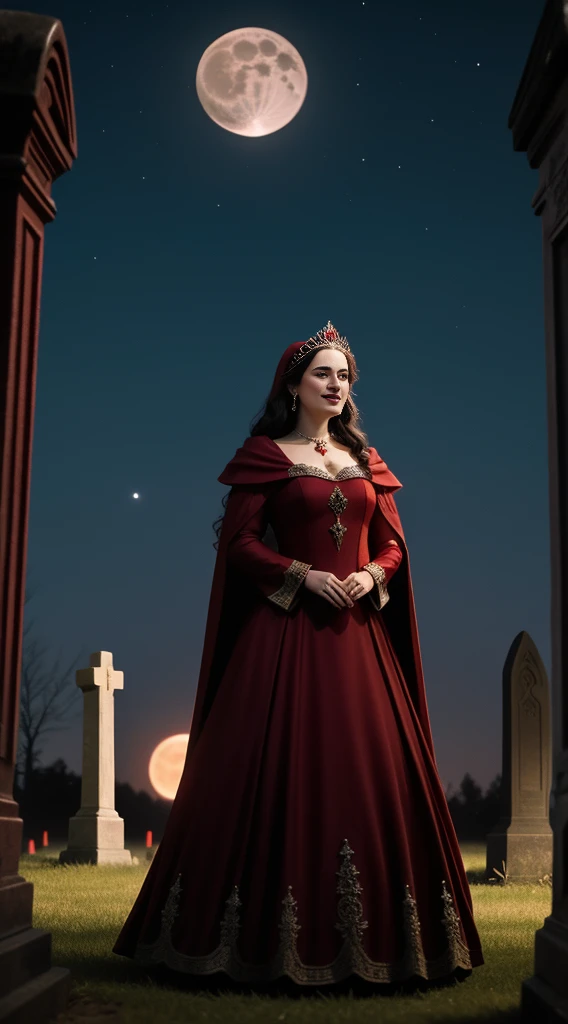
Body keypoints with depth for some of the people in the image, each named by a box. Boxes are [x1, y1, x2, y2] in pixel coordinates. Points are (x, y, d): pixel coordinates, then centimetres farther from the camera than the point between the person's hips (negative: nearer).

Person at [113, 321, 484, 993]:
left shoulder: (365, 460, 16)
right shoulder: (266, 453, 3)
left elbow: (392, 542, 16)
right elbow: (240, 541, -4)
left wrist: (372, 575, -5)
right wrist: (304, 574, -15)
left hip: (359, 634, 5)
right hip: (287, 632, -4)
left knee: (367, 769, 2)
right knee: (282, 768, -6)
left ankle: (367, 935, 10)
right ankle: (278, 935, 2)